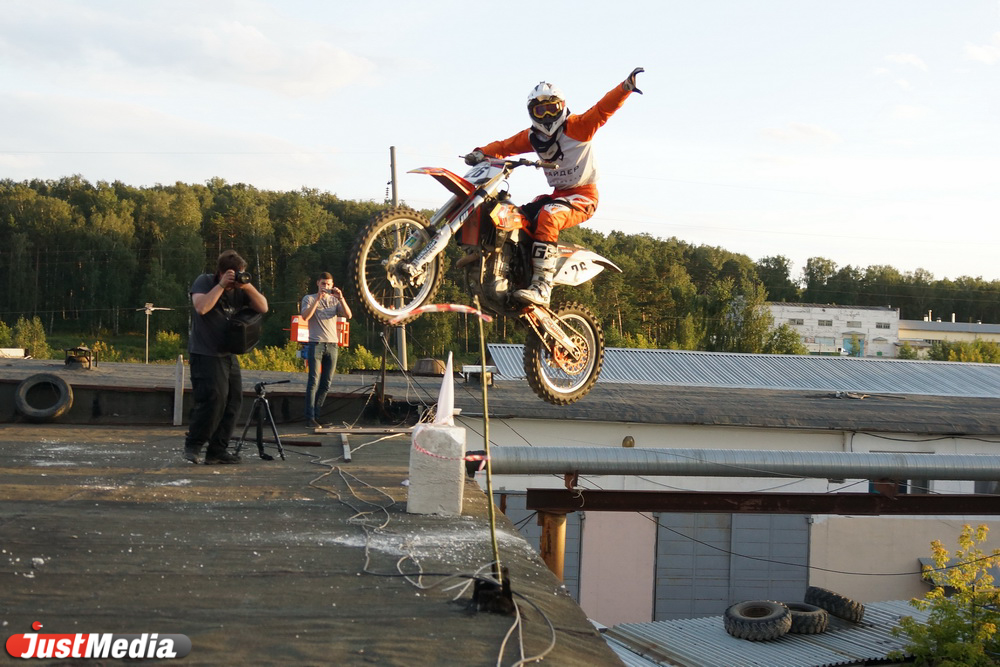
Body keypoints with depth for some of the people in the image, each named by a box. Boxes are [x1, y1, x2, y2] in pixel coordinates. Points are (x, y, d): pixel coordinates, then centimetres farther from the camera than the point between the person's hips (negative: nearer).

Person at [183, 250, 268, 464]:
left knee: (233, 401, 2)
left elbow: (263, 308, 1)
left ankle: (217, 450, 9)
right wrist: (221, 285, -21)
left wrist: (247, 286, -11)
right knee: (214, 398, -18)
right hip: (206, 355, -7)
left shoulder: (240, 288, 8)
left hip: (229, 355, 7)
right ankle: (193, 445, -2)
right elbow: (201, 307, -25)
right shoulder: (204, 282, -6)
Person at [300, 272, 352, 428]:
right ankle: (310, 417, -13)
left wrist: (341, 298, -14)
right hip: (315, 343, -4)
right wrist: (317, 299, -16)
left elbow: (348, 315, -1)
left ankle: (316, 414, 11)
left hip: (332, 345, 4)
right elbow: (305, 316, -10)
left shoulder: (335, 300, 15)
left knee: (326, 383, 4)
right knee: (314, 381, -12)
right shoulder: (309, 299, 7)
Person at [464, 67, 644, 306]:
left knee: (547, 217, -34)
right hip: (558, 194, 7)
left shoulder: (577, 126, -10)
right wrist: (483, 152, -11)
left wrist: (625, 87, -38)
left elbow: (603, 109, -21)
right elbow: (507, 145, 8)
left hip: (584, 196, -7)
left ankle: (542, 286, -41)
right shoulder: (532, 137, 9)